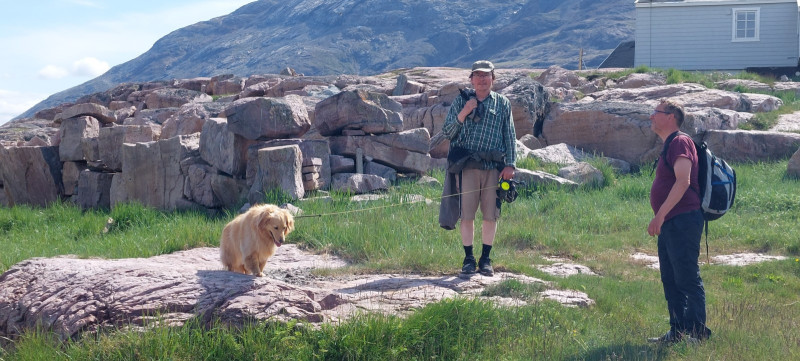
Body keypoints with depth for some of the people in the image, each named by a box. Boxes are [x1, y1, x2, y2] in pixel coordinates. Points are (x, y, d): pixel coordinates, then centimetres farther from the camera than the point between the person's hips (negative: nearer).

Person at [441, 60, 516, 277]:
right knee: (467, 214, -2)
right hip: (468, 165, -1)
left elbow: (510, 136, 10)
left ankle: (486, 259, 12)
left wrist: (510, 164, 1)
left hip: (494, 167, 1)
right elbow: (447, 133, 6)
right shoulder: (461, 101, 10)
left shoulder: (502, 104, 12)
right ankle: (468, 259, 8)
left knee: (491, 215, 2)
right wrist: (463, 113, -9)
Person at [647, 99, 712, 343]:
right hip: (670, 224, 11)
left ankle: (697, 332, -3)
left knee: (687, 279, -8)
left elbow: (683, 181, -23)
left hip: (682, 221, -11)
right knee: (671, 280, 13)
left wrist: (660, 214, -26)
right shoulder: (669, 145, 20)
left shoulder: (680, 142, -11)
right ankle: (678, 331, 20)